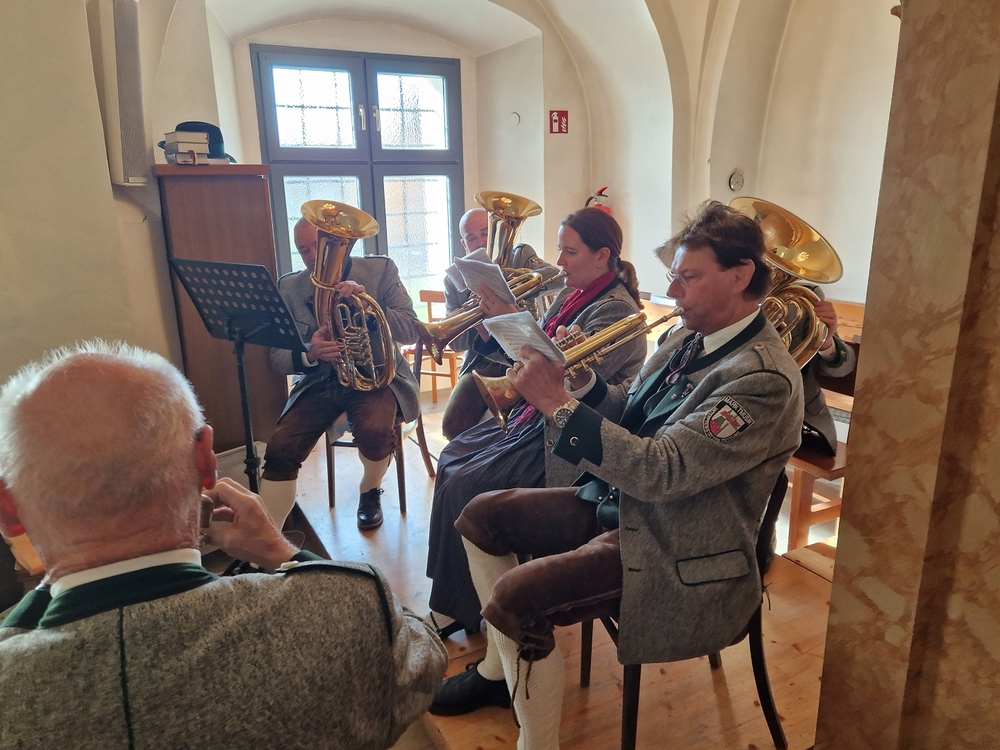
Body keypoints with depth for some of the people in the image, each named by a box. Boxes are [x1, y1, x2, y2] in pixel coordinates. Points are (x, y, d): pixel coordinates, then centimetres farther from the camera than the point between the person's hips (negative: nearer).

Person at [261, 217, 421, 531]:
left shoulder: (380, 269, 1)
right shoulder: (289, 287, 6)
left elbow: (410, 330, -6)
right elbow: (277, 357, 2)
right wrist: (308, 353, -22)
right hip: (318, 381, 2)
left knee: (375, 430, -31)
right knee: (280, 449, -22)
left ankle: (370, 492, 3)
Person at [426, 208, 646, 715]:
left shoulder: (615, 311, -18)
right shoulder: (573, 294, 10)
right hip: (544, 416, 10)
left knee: (467, 488, -16)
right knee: (452, 459, 3)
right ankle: (449, 607, 12)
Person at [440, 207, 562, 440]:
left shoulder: (521, 255, 3)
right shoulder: (455, 279, 7)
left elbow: (555, 277, -19)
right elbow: (453, 339, 1)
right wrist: (479, 333, -23)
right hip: (482, 362, 3)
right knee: (453, 425, -14)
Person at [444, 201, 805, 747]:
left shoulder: (765, 378, -22)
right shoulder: (688, 337, 5)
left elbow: (662, 471, -30)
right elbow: (631, 414, 10)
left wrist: (561, 404, -29)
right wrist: (583, 384, -10)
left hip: (676, 552, -9)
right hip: (615, 501, 9)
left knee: (515, 598, -25)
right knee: (481, 516, 7)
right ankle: (504, 667, 21)